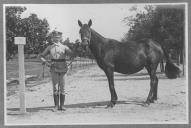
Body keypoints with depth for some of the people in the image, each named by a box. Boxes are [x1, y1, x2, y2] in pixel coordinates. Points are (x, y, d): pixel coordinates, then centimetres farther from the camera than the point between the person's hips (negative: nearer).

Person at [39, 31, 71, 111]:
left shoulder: (64, 47, 3)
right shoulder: (50, 47, 7)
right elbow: (41, 56, 13)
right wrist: (46, 62, -3)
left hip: (63, 69, 0)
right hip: (54, 69, 0)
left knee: (62, 87, 4)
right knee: (55, 88, 0)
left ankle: (62, 105, 12)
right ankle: (56, 106, 6)